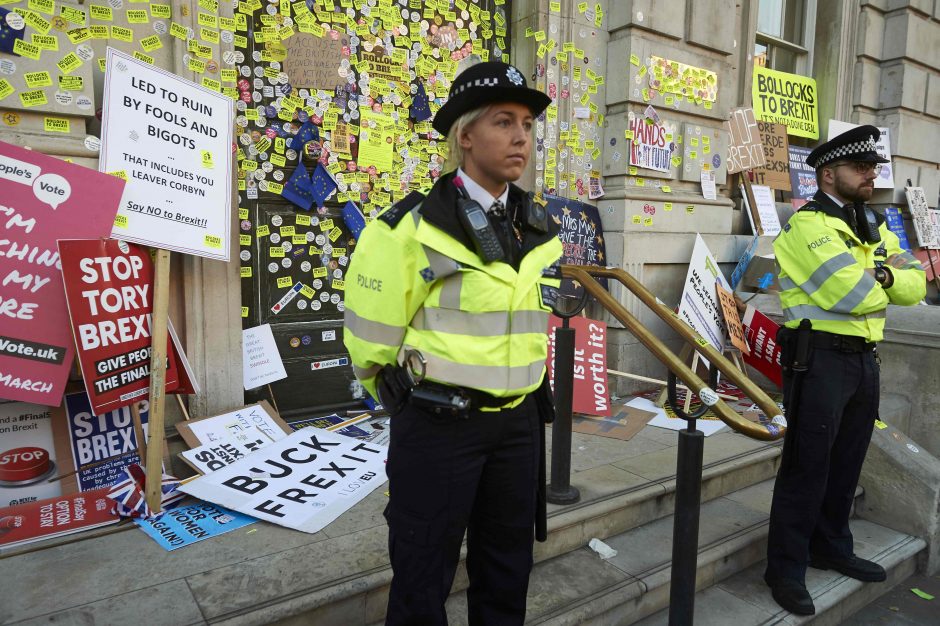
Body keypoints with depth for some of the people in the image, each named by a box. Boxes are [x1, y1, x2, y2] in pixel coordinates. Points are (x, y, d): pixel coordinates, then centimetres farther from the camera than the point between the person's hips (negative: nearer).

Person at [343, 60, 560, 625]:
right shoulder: (414, 229, -14)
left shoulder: (540, 230, 5)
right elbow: (371, 340, -7)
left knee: (508, 571, 21)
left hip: (518, 423, 6)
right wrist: (413, 401, 6)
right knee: (423, 579, 10)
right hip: (436, 427, -5)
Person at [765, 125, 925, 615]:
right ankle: (786, 568, 10)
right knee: (807, 464, -2)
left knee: (847, 462, 17)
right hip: (820, 357, -8)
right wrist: (884, 287, 0)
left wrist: (883, 274, -13)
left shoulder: (874, 225, 16)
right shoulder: (808, 224, -12)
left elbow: (916, 284, 7)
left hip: (864, 358, 8)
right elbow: (852, 294, -21)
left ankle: (831, 547, 34)